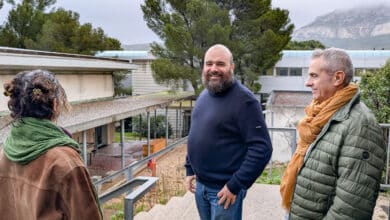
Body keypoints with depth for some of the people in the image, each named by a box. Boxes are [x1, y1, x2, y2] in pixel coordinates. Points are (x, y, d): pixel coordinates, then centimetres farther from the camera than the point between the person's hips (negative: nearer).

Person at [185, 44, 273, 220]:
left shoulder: (244, 100, -18)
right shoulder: (204, 95, 7)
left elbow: (261, 149, -21)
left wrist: (235, 185, -19)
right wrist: (189, 170, 12)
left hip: (224, 189, -7)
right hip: (200, 185, 7)